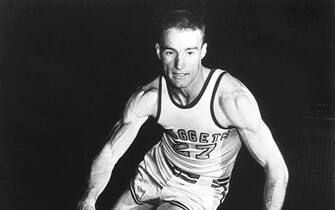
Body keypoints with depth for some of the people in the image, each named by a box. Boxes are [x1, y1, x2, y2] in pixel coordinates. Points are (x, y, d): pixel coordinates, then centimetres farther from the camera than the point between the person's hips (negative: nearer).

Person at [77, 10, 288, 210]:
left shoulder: (233, 99, -32)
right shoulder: (148, 98, -20)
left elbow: (277, 168, -28)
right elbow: (108, 155, -11)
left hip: (201, 190, -4)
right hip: (156, 170, 4)